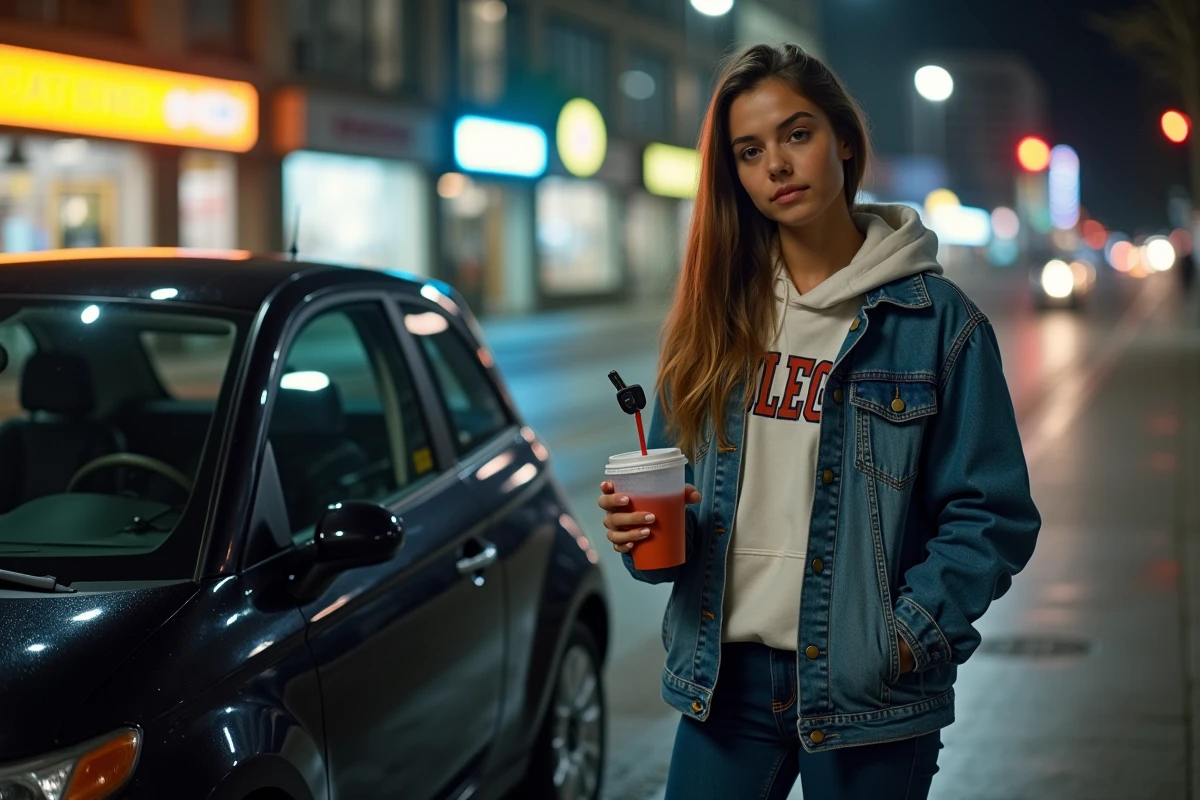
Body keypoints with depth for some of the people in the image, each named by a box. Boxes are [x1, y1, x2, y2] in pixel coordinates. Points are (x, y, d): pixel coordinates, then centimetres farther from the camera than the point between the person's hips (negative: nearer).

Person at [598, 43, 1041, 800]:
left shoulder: (936, 319, -5)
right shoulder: (716, 314, 7)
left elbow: (993, 513, -5)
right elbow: (671, 480, 13)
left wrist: (910, 637, -15)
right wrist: (642, 528, -8)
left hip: (865, 691, -3)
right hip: (725, 679, 3)